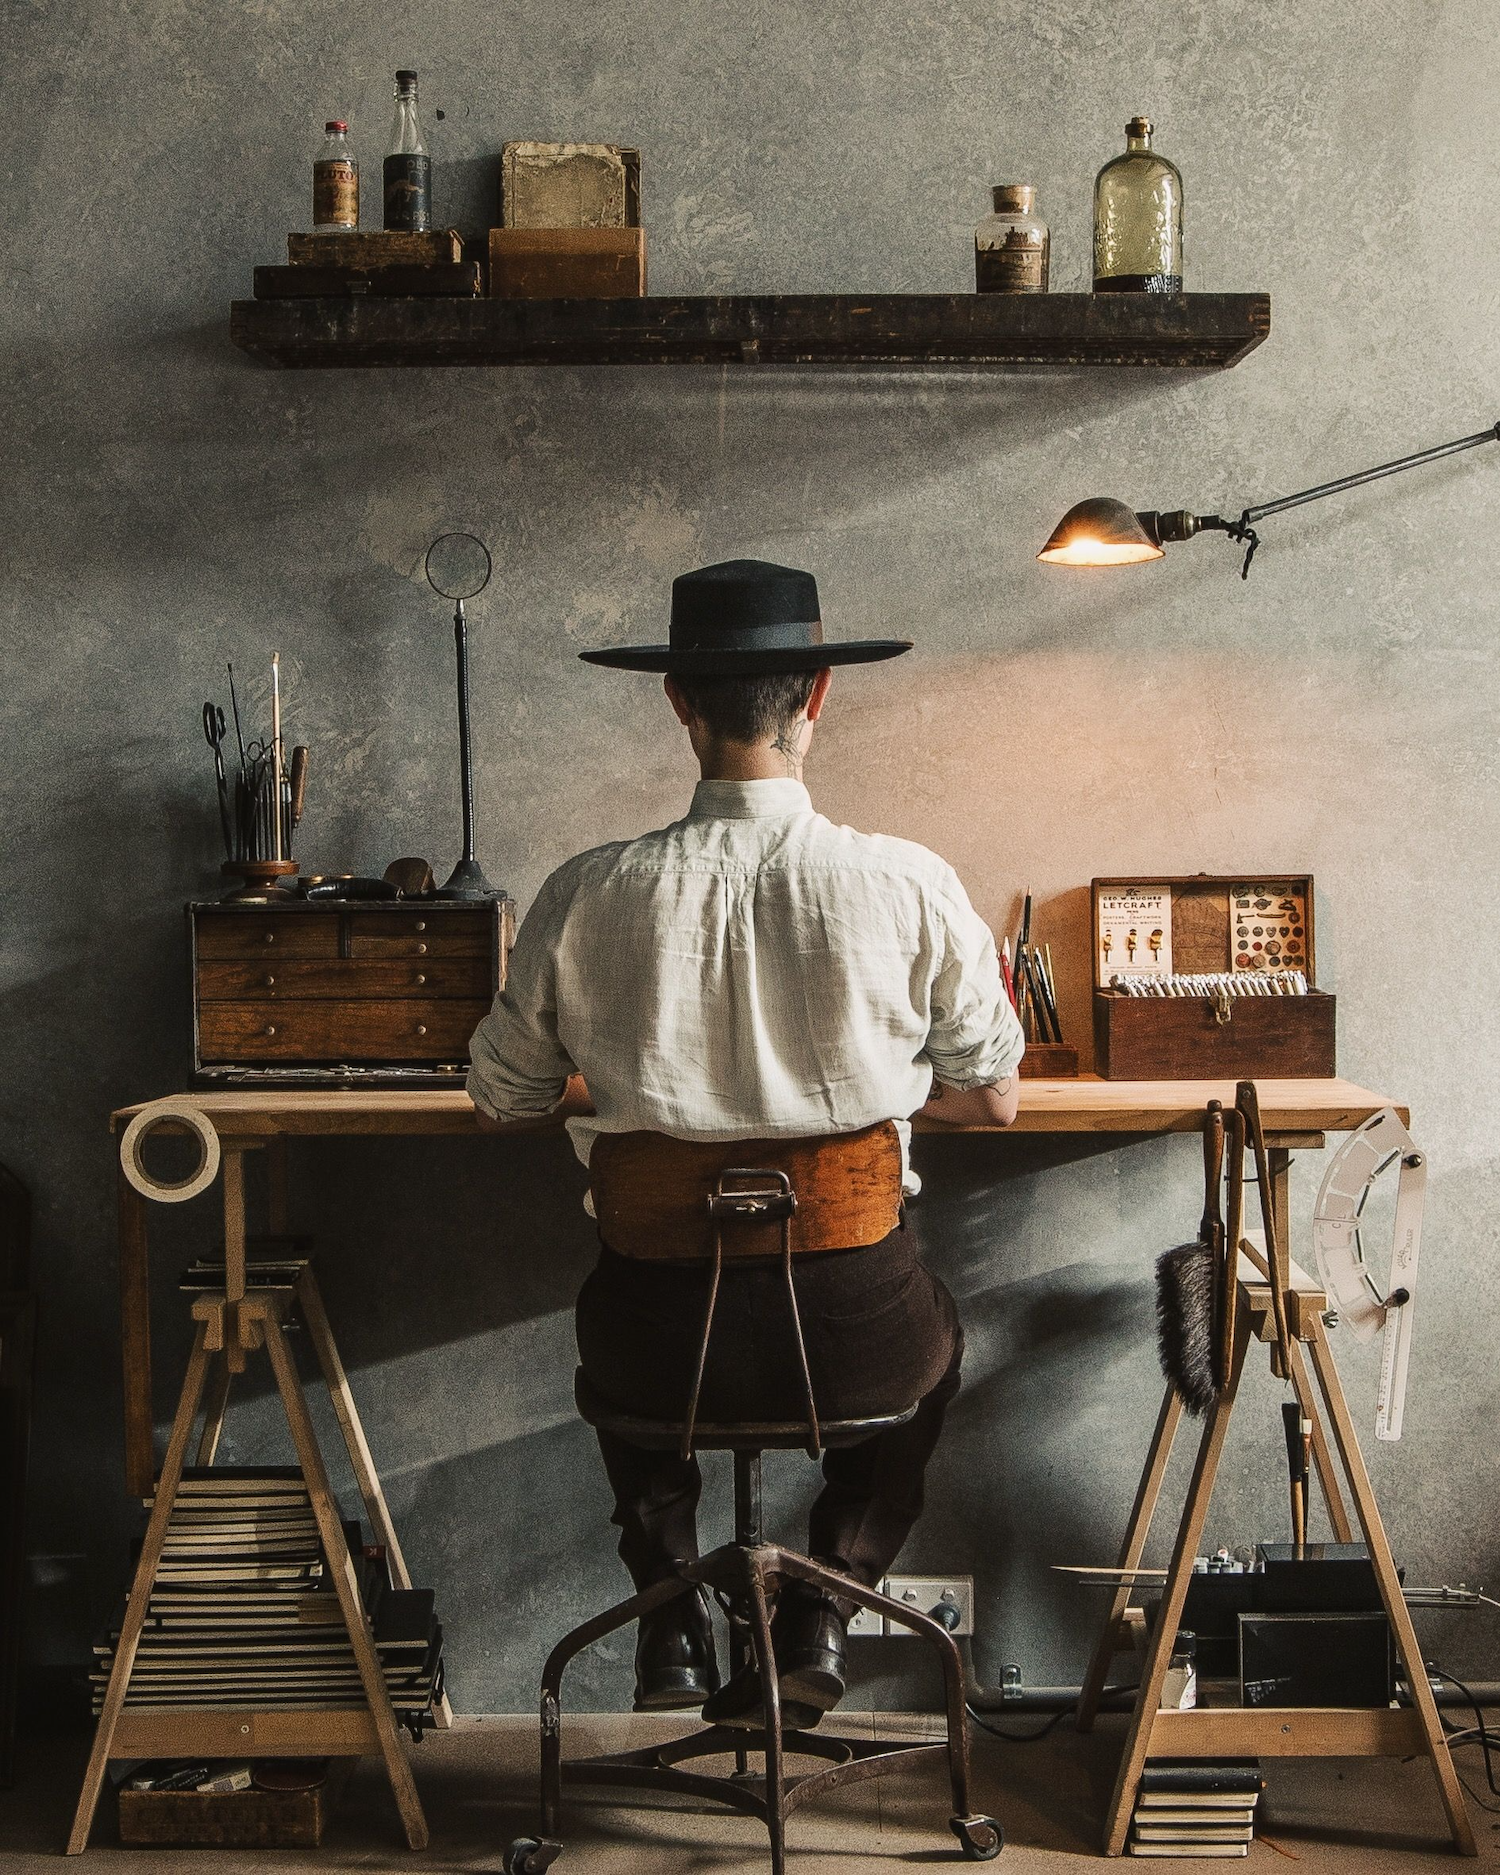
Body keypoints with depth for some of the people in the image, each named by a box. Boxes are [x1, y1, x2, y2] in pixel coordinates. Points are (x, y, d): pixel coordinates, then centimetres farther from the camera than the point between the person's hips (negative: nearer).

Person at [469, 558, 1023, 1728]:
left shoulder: (587, 896, -10)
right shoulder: (909, 887, -12)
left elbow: (502, 1099, 4)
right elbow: (993, 1099, 2)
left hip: (666, 1341, 1)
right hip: (854, 1336, -1)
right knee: (935, 1336, 36)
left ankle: (672, 1622, 28)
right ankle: (822, 1616, 22)